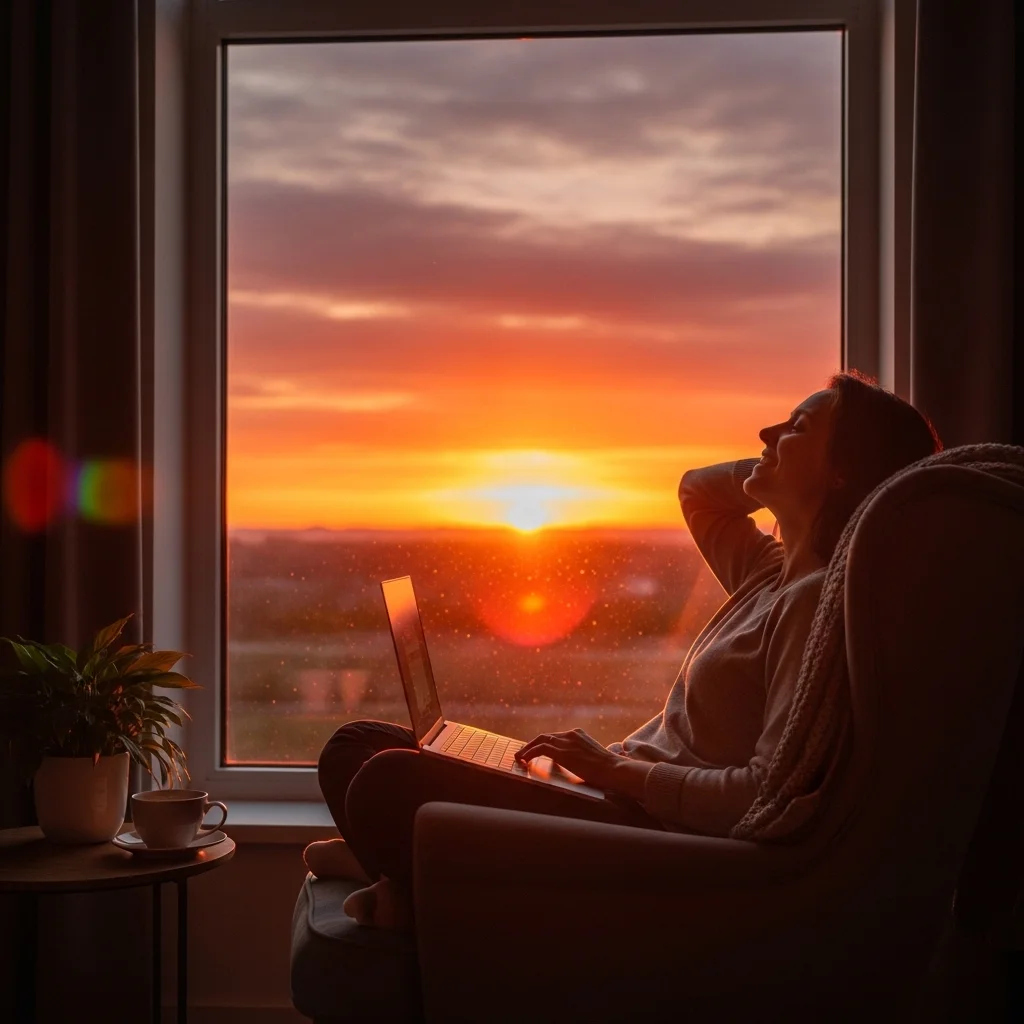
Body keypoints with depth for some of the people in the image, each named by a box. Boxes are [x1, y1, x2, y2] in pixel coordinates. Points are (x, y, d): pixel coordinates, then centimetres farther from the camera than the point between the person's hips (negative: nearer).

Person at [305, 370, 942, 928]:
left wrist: (621, 771, -16)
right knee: (357, 748, 5)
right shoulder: (772, 575, 14)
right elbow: (696, 490, 34)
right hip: (631, 800, 10)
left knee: (390, 782, -24)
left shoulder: (817, 599, -15)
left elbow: (773, 792, -25)